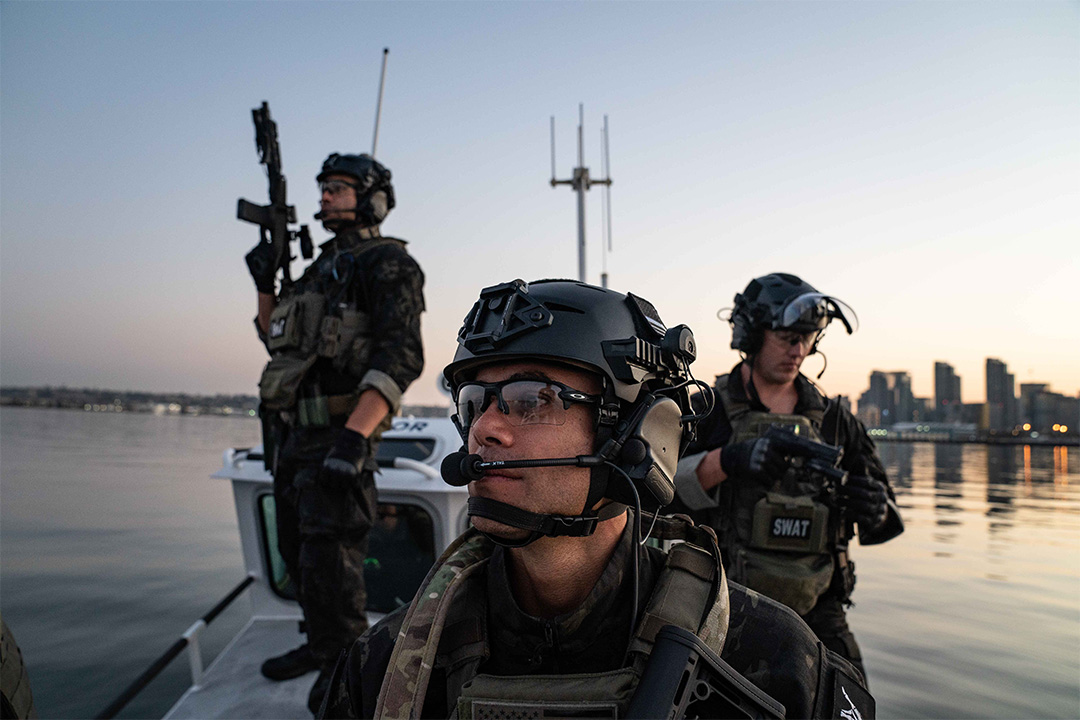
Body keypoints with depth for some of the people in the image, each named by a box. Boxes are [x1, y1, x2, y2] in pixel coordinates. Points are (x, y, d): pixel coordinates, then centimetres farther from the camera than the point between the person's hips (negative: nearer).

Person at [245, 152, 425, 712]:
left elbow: (402, 357, -21)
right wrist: (265, 284, 7)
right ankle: (320, 645, 36)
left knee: (330, 555, -4)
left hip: (336, 431, -9)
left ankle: (345, 667, 15)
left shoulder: (387, 264, -9)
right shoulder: (322, 267, 18)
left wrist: (354, 436, -31)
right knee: (298, 548, 18)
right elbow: (275, 338, 25)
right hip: (292, 432, 9)